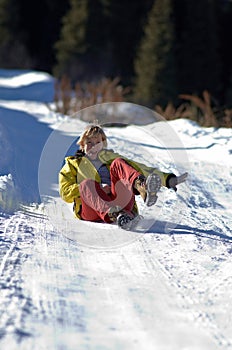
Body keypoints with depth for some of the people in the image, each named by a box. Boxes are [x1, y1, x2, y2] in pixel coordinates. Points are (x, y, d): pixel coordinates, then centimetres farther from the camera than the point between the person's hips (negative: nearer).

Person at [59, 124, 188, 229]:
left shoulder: (110, 157, 31)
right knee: (87, 183, -33)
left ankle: (143, 189, -54)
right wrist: (97, 188, -4)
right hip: (91, 211, -2)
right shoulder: (73, 164, 25)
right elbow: (66, 193, 9)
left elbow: (138, 168, 20)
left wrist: (167, 179, 7)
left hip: (120, 204, 2)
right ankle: (114, 215, -64)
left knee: (117, 164, -19)